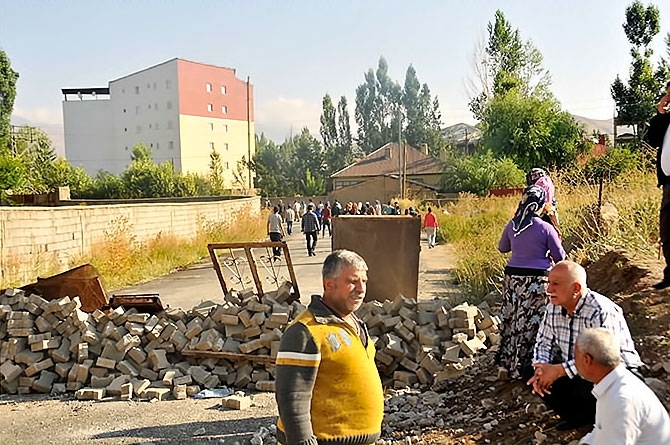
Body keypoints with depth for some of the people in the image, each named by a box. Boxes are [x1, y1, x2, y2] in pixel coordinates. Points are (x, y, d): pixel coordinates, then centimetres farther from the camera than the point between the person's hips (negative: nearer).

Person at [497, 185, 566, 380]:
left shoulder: (512, 225, 0)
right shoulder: (546, 228, -12)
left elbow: (502, 248, 17)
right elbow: (560, 257, -4)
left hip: (513, 278, 5)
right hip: (537, 281, -5)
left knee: (512, 319, 16)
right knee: (532, 323, 1)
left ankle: (507, 359, 28)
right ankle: (526, 366, 6)